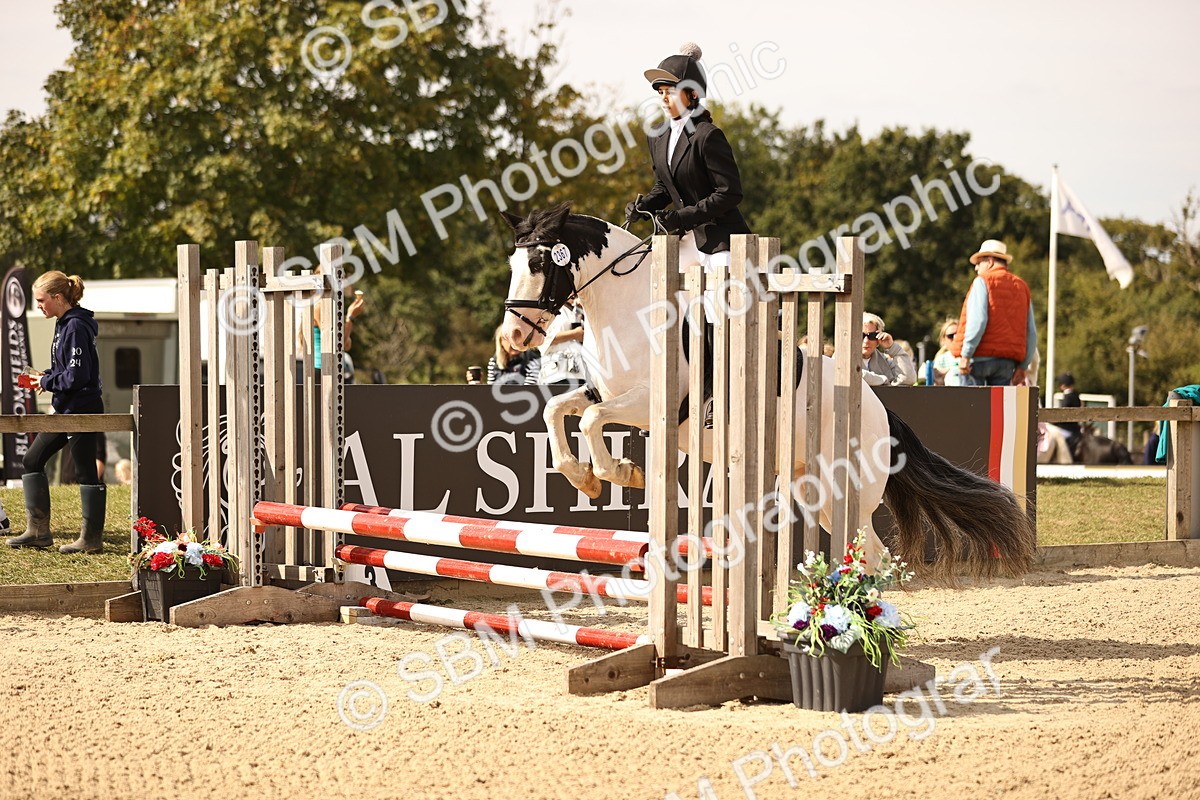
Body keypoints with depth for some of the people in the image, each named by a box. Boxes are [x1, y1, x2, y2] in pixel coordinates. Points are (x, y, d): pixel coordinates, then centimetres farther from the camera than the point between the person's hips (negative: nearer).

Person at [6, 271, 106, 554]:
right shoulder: (64, 324, 13)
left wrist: (47, 381, -9)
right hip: (66, 410, 11)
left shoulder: (76, 327, -18)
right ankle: (38, 531, 14)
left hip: (82, 410, -11)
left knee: (86, 472, -2)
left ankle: (92, 539, 5)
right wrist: (45, 378, 7)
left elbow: (77, 375, -22)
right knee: (33, 459, 11)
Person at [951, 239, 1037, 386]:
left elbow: (977, 321, -13)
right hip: (1008, 361, 5)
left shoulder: (983, 281, -1)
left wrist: (965, 355, -13)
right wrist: (1022, 366, 17)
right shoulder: (1022, 287, 17)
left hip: (981, 357, -5)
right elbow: (1031, 333, 14)